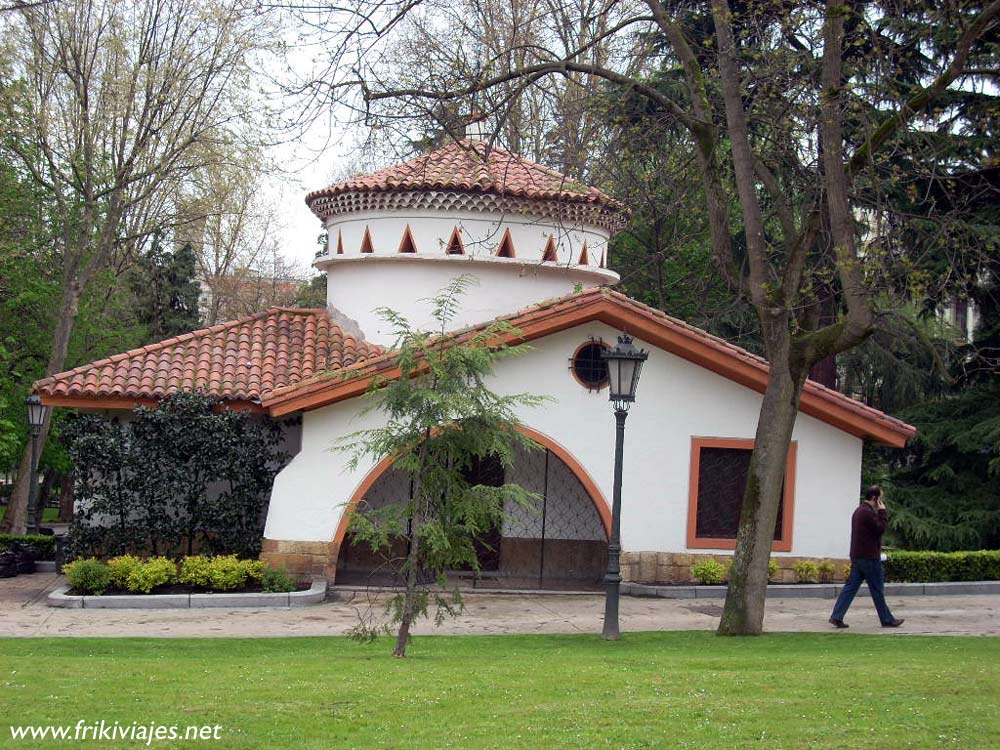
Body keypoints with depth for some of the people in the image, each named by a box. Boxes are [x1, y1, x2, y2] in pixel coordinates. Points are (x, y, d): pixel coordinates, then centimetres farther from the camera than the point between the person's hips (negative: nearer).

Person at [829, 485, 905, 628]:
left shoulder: (858, 511, 17)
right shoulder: (868, 512, -16)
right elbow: (880, 529, -15)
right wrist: (882, 512, -10)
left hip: (857, 556, 9)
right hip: (869, 556, -9)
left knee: (850, 587, 5)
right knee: (878, 590, 1)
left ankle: (836, 617, -3)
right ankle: (887, 620, 11)